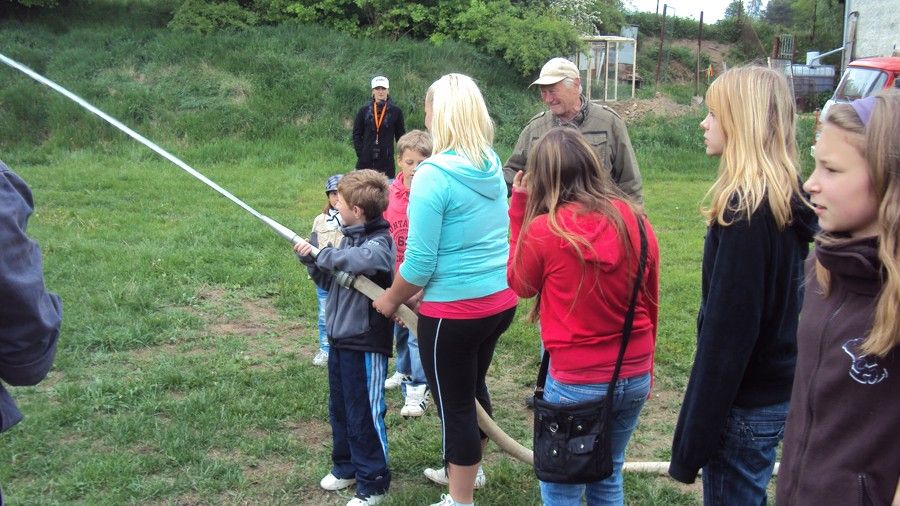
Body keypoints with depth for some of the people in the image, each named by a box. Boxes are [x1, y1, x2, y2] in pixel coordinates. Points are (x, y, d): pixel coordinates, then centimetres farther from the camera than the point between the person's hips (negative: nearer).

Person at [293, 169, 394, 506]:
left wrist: (322, 254, -27)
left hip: (366, 344, -9)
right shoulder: (350, 237, 9)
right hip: (340, 338, 9)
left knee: (365, 415, 2)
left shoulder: (380, 242, -17)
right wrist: (311, 260, -2)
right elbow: (329, 281, 15)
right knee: (339, 409, 20)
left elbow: (360, 260, -42)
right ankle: (346, 466, 37)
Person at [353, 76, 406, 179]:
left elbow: (401, 136, 7)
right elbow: (356, 134, 10)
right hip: (366, 161, 1)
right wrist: (360, 153, -1)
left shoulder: (395, 111, 3)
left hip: (387, 161, -1)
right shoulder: (364, 110, 7)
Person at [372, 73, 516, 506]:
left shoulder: (434, 175, -19)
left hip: (454, 311, -8)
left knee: (454, 402, 8)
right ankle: (467, 469, 47)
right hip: (500, 300, 8)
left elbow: (419, 261, -19)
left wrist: (391, 299, 0)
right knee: (473, 386, 26)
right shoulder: (493, 166, 4)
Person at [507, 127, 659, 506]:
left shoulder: (543, 230, -17)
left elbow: (520, 285, 4)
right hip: (634, 376, 5)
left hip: (576, 382, -5)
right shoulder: (635, 220, -4)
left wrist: (520, 209, 4)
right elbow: (650, 303, 5)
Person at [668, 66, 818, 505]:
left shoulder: (745, 210, -22)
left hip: (745, 402, -9)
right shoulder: (789, 200, 6)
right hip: (781, 391, 9)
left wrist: (693, 440, -18)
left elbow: (727, 334, -23)